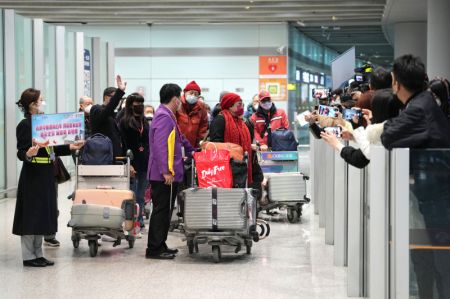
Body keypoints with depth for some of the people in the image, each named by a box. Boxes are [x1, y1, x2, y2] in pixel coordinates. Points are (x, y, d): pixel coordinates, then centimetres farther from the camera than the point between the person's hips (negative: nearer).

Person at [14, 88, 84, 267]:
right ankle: (28, 256, 4)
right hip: (33, 176, -8)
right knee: (32, 215, -3)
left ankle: (37, 254, 19)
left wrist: (70, 148, 15)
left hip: (46, 175, 9)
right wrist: (28, 154, -36)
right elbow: (21, 152, -15)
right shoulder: (25, 125, -11)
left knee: (43, 215, 11)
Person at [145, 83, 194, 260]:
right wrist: (166, 171, -26)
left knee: (164, 210, 14)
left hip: (167, 174, 10)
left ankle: (160, 245, 20)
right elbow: (160, 145, -23)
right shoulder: (164, 117, -15)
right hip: (164, 174, -10)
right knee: (161, 210, -7)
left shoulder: (167, 116, 19)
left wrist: (191, 150, 41)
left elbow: (178, 139, 34)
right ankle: (154, 249, -4)